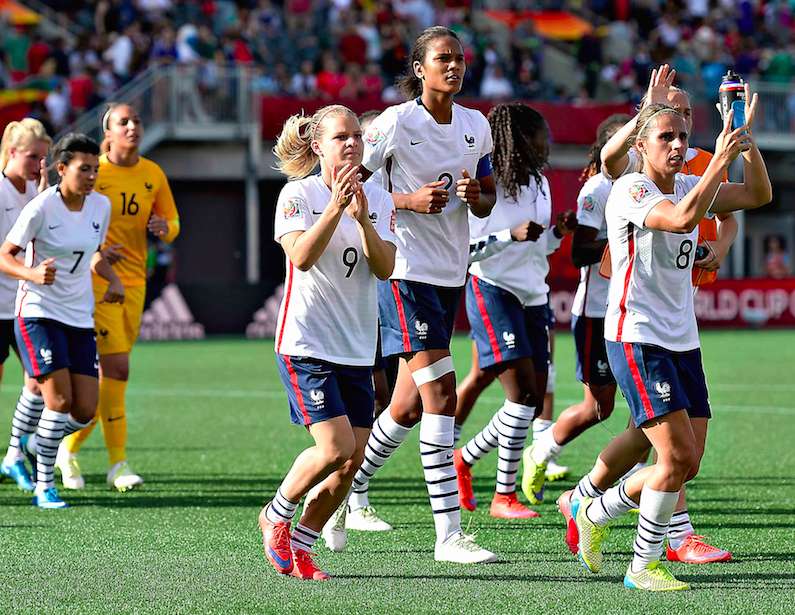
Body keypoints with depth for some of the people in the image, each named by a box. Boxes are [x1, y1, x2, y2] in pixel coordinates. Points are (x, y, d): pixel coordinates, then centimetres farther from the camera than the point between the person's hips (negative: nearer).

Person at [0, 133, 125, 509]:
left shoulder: (101, 206, 4)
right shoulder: (42, 207, -14)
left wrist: (113, 279, 1)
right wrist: (32, 274, -30)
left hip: (80, 318, 6)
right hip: (39, 313, -6)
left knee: (85, 411, 0)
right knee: (60, 399, -16)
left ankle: (35, 444, 30)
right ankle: (44, 487, -3)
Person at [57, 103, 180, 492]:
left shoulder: (153, 175, 8)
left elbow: (172, 223, 17)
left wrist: (164, 229, -7)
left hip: (134, 282, 6)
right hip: (95, 280, -5)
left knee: (109, 371, 8)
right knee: (117, 367, -13)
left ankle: (69, 448, 25)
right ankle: (117, 463, -7)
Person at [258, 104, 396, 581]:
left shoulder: (379, 201, 7)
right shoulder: (298, 194, -6)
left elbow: (385, 268, -6)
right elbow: (301, 257, -21)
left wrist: (362, 218, -20)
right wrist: (336, 207, -29)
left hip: (358, 349, 6)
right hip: (306, 344, -6)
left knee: (353, 458, 1)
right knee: (336, 447, -16)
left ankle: (299, 545, 16)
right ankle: (276, 516, 9)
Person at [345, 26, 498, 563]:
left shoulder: (476, 125, 9)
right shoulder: (396, 121, -10)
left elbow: (487, 199, 18)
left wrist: (477, 195, -6)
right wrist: (410, 201, -18)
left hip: (451, 275, 7)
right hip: (406, 271, -7)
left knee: (412, 402, 13)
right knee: (441, 394, -15)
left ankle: (354, 492, 36)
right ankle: (449, 534, -15)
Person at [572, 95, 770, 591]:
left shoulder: (688, 186, 11)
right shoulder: (630, 190, -11)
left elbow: (759, 195, 5)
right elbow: (681, 218, -30)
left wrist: (747, 140, -8)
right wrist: (721, 159, -27)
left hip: (682, 341, 8)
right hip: (636, 339, -8)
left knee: (686, 465, 5)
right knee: (678, 456, -15)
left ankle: (594, 513, 26)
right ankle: (643, 566, -1)